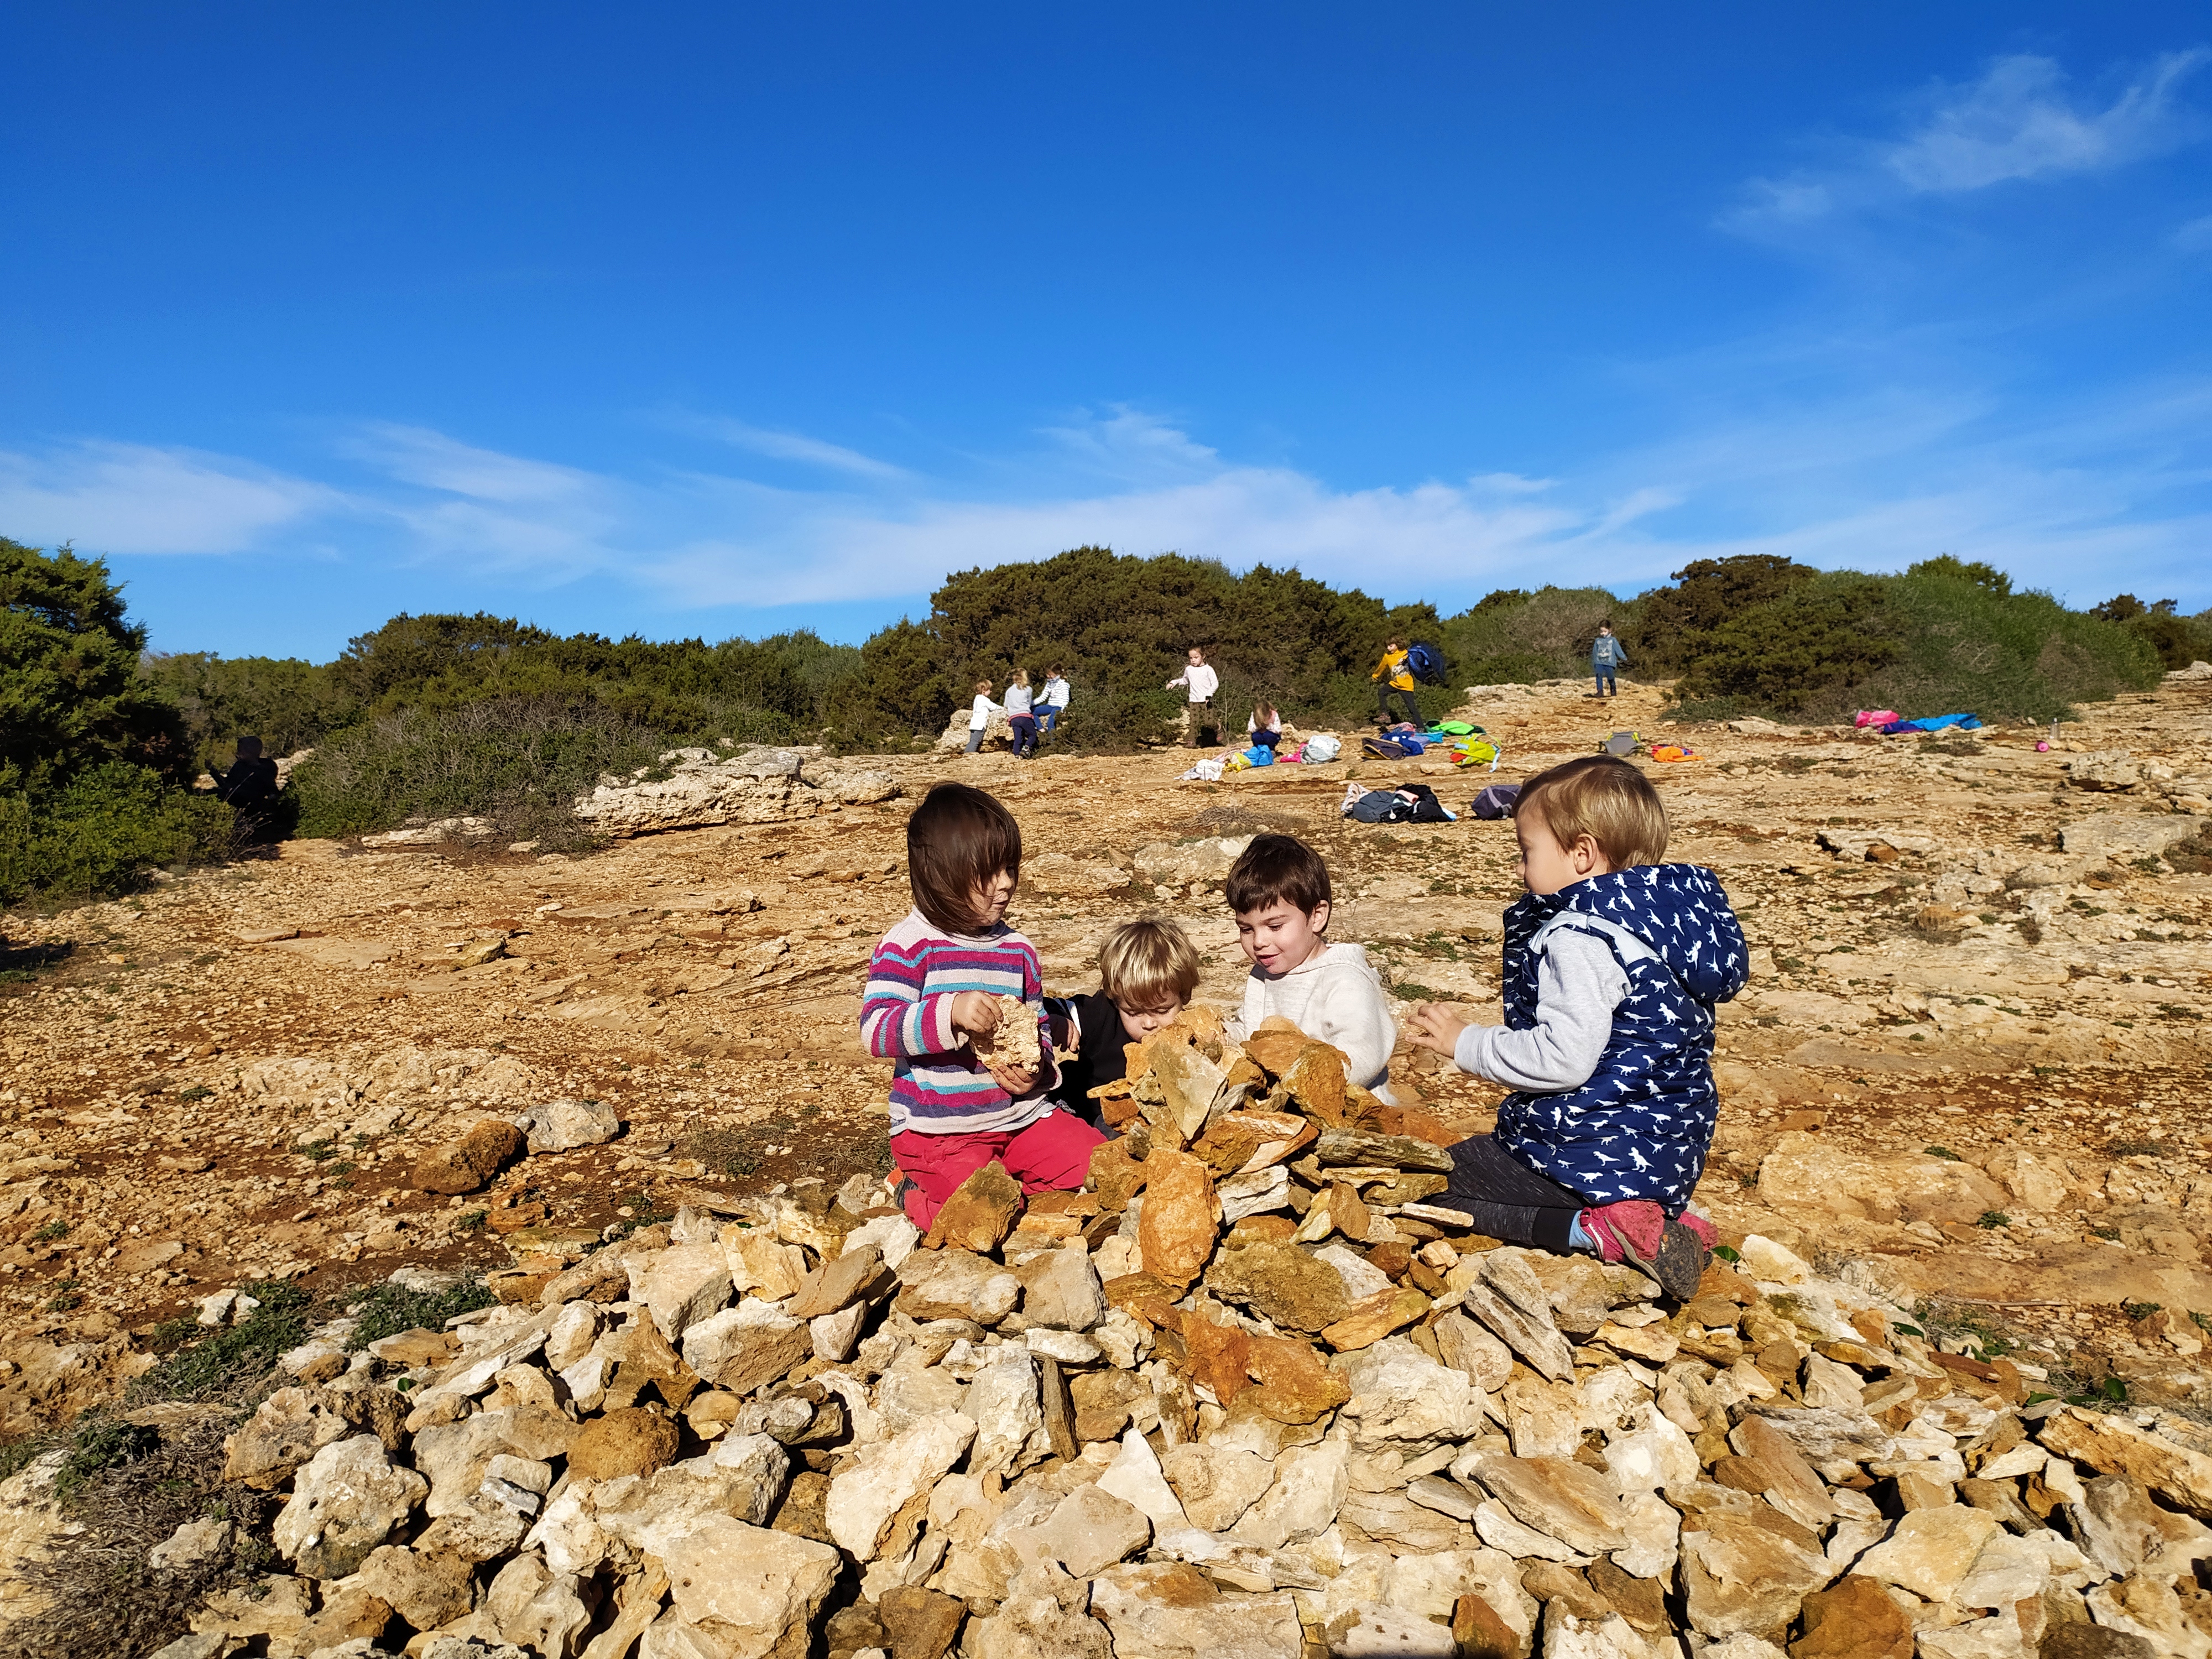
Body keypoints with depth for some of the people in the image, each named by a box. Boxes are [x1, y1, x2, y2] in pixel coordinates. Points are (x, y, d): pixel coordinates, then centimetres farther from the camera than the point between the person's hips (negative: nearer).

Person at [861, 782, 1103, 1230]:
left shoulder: (1018, 950, 7)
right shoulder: (907, 946, -11)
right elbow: (875, 1031, -22)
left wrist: (1039, 1071, -8)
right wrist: (950, 1011, -37)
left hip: (1021, 1116, 6)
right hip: (937, 1129, -5)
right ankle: (917, 1193, 9)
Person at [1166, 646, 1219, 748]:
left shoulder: (1208, 669, -2)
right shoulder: (1189, 670, 12)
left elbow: (1215, 683, -5)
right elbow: (1184, 681, 30)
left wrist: (1209, 695, -17)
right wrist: (1174, 682, 15)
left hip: (1206, 701, -3)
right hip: (1194, 701, 3)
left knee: (1208, 722, -5)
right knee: (1194, 722, -6)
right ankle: (1191, 741, -9)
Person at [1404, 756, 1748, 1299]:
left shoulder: (1579, 938, -21)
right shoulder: (1657, 917, 8)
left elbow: (1563, 1059, -27)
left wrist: (1466, 1043, -15)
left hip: (1596, 1153, -9)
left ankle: (1595, 1229, -14)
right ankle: (1657, 1218, 8)